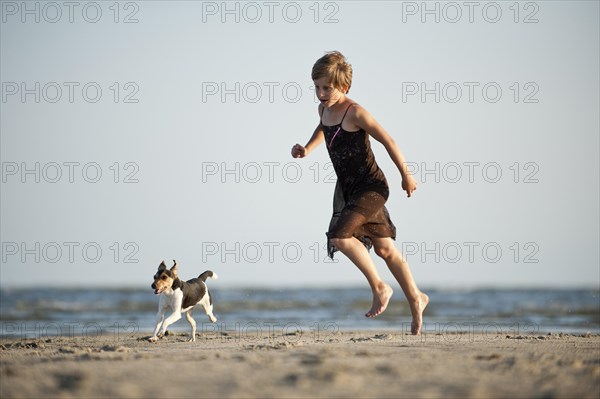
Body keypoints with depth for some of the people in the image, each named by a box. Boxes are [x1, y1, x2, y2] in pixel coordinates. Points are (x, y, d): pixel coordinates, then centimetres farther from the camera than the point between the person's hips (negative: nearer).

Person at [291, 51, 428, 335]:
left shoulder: (355, 112, -18)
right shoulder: (324, 109, 5)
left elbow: (388, 141, -14)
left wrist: (406, 176, -8)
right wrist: (307, 149, 11)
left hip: (371, 187, -8)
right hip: (348, 189, 8)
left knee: (339, 235, -22)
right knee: (384, 248, 14)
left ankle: (379, 288, -7)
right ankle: (415, 299, 27)